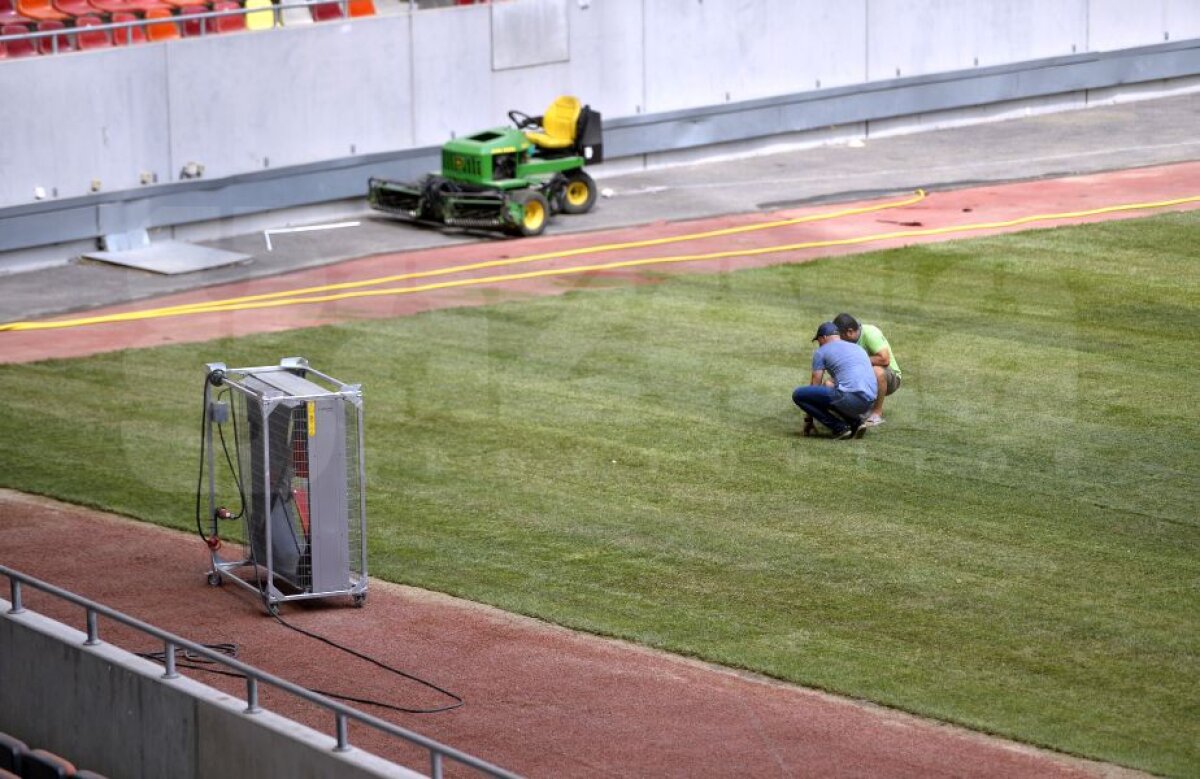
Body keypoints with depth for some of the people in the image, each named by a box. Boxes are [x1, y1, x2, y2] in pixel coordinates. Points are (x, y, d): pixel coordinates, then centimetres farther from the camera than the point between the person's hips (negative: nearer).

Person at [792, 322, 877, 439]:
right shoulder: (857, 349, 29)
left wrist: (808, 419, 21)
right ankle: (855, 422, 10)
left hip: (850, 397, -8)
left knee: (798, 394, 0)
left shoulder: (821, 351, 10)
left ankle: (839, 427, -3)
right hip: (868, 403, 8)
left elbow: (815, 385, 12)